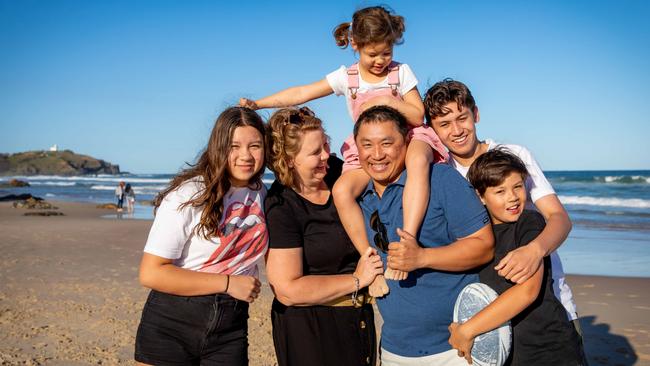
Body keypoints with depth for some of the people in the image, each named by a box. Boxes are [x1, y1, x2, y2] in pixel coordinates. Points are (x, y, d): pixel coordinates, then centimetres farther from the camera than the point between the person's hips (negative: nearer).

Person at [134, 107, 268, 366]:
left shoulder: (264, 195, 3)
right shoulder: (188, 196, -13)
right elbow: (151, 273, -16)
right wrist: (228, 283, -16)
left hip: (231, 328, 4)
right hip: (172, 325, -4)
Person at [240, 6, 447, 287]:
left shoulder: (401, 72, 2)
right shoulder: (346, 77, 3)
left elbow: (418, 116, 1)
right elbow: (300, 93, -2)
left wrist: (388, 100, -14)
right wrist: (257, 104, -10)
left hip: (407, 137, -2)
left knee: (418, 160, -41)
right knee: (342, 190, -27)